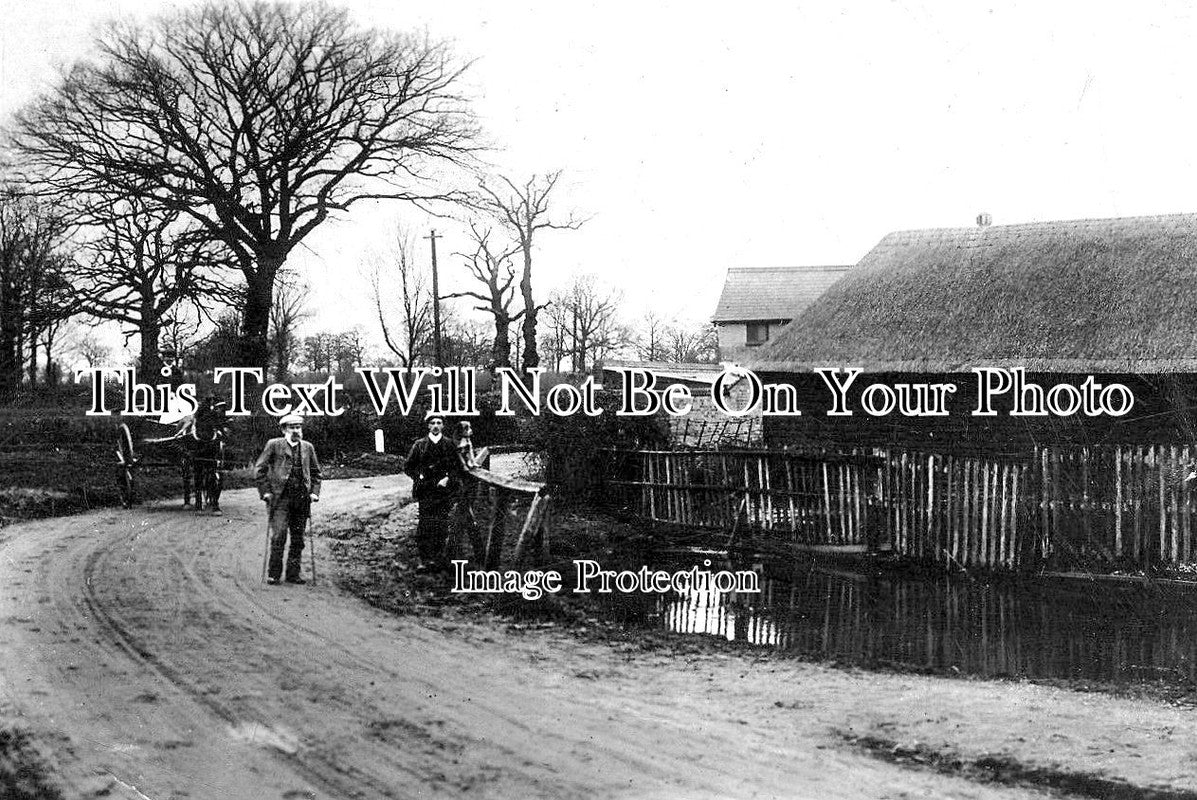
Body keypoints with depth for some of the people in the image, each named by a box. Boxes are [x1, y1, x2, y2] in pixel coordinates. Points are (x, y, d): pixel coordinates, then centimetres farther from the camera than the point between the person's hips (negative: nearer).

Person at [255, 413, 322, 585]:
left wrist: (314, 492, 9)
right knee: (279, 535, -11)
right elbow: (259, 469, 2)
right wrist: (265, 491, -5)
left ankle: (293, 574, 13)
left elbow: (316, 472, 21)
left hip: (302, 498, 4)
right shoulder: (274, 445, 2)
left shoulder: (308, 447, 14)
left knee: (298, 539, 5)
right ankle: (273, 574, -1)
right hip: (280, 498, -4)